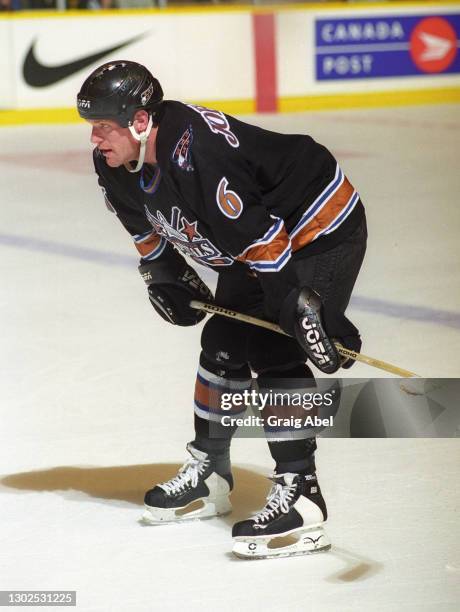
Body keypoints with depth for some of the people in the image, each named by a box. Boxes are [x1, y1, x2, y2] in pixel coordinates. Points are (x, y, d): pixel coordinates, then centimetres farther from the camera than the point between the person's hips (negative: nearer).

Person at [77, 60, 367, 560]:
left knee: (274, 354, -19)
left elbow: (259, 234, -37)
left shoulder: (198, 154, -36)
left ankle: (299, 496, -19)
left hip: (323, 232, -10)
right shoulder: (117, 167, -6)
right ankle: (208, 474, 29)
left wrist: (302, 307, -38)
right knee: (222, 347, 13)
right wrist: (163, 274, 6)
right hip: (250, 251, 10)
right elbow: (146, 223, 16)